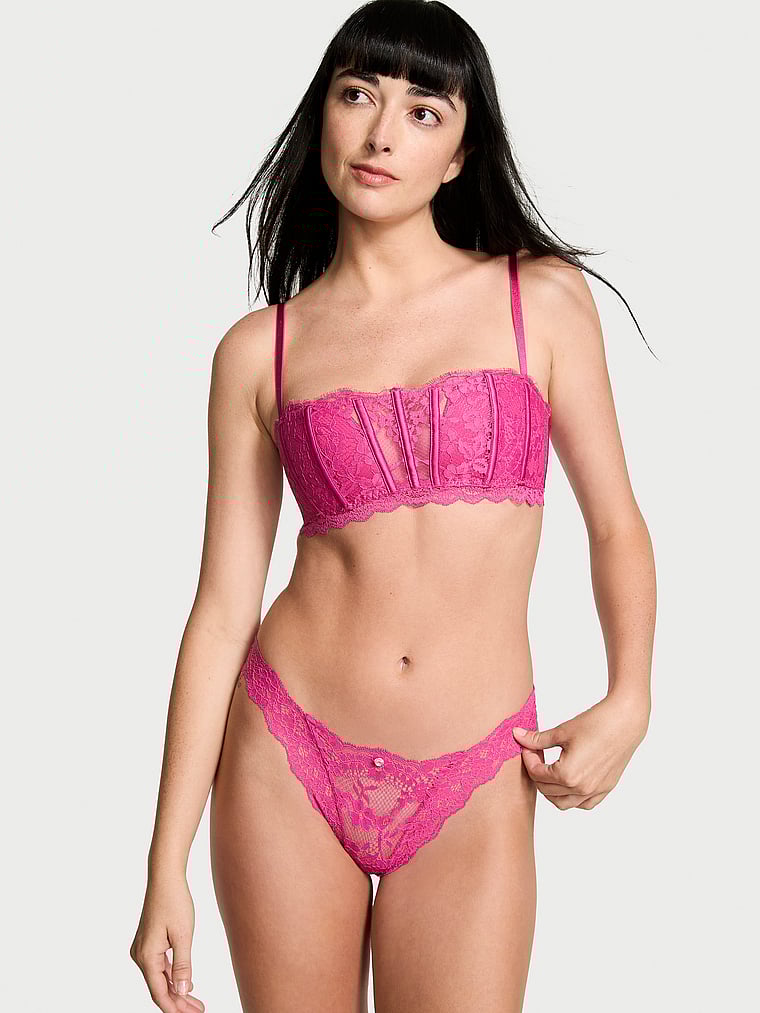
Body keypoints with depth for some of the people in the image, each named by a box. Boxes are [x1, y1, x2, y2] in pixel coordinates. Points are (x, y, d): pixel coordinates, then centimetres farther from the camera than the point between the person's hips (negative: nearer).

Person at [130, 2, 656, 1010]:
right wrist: (167, 865, -1)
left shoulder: (542, 298, 1)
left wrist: (629, 701, -9)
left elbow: (615, 522, 8)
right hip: (286, 756, 1)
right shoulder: (259, 350, 2)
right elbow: (223, 606, 1)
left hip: (472, 792, 0)